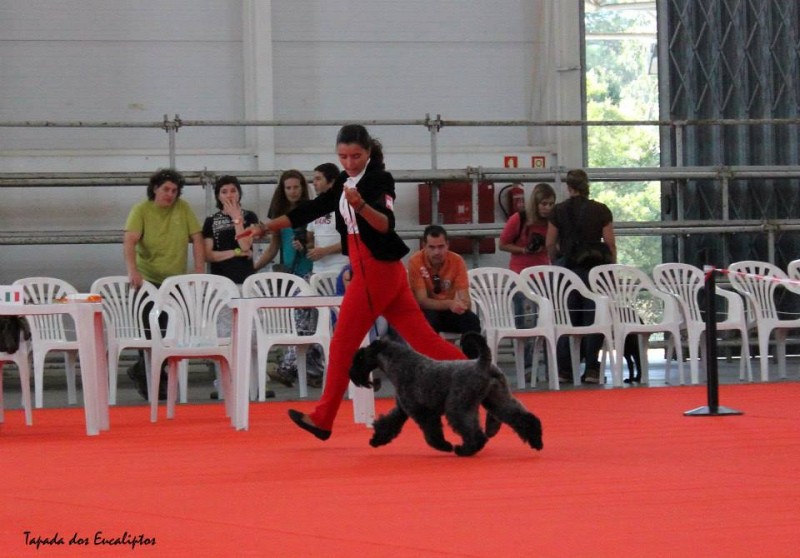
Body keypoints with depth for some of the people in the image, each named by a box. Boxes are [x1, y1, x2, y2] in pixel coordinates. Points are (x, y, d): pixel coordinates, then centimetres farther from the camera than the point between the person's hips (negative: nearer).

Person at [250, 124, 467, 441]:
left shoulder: (378, 180, -13)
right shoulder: (345, 183, 13)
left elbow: (386, 224, -26)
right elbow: (311, 211, 18)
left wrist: (361, 206, -44)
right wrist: (266, 227, 15)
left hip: (376, 270, -9)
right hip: (381, 271, 9)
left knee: (343, 344, -1)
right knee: (422, 337, 4)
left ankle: (323, 420, 7)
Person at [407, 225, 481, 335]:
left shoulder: (457, 261, -12)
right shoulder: (416, 262, -20)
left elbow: (465, 299, -15)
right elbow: (422, 301, -25)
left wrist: (462, 304, -41)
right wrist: (449, 304, -42)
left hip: (448, 312, 3)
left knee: (472, 320, -26)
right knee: (429, 318, -37)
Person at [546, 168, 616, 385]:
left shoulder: (559, 211, 1)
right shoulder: (601, 211, 0)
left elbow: (550, 244, 4)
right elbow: (610, 243, -1)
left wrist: (556, 262, 20)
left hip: (568, 268, 1)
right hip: (595, 268, -1)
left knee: (567, 319, 7)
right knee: (593, 318, 2)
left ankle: (564, 369, 6)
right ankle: (591, 369, -2)